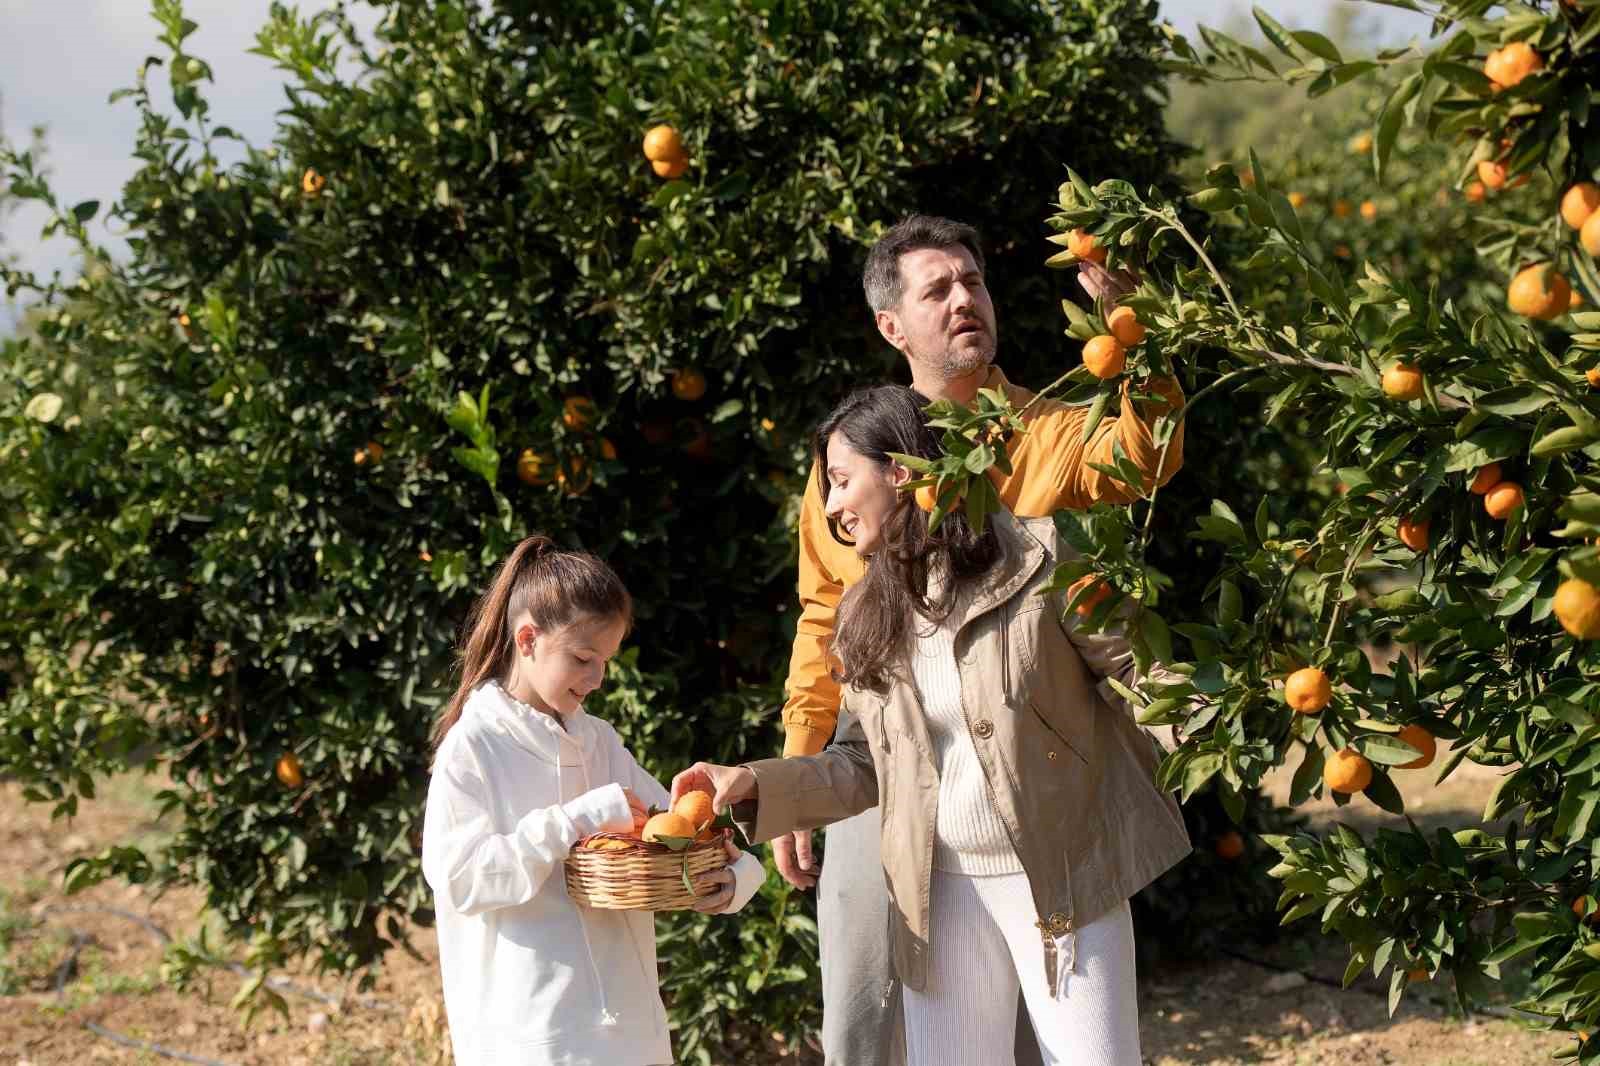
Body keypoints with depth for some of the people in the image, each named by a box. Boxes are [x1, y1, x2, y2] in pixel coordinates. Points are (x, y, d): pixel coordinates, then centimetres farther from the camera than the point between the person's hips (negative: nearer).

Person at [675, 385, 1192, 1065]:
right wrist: (755, 786, 0)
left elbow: (1137, 672, -7)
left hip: (1062, 875, -5)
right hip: (942, 888, 5)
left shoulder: (1034, 558, -8)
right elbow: (867, 765, 11)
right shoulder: (867, 616, 8)